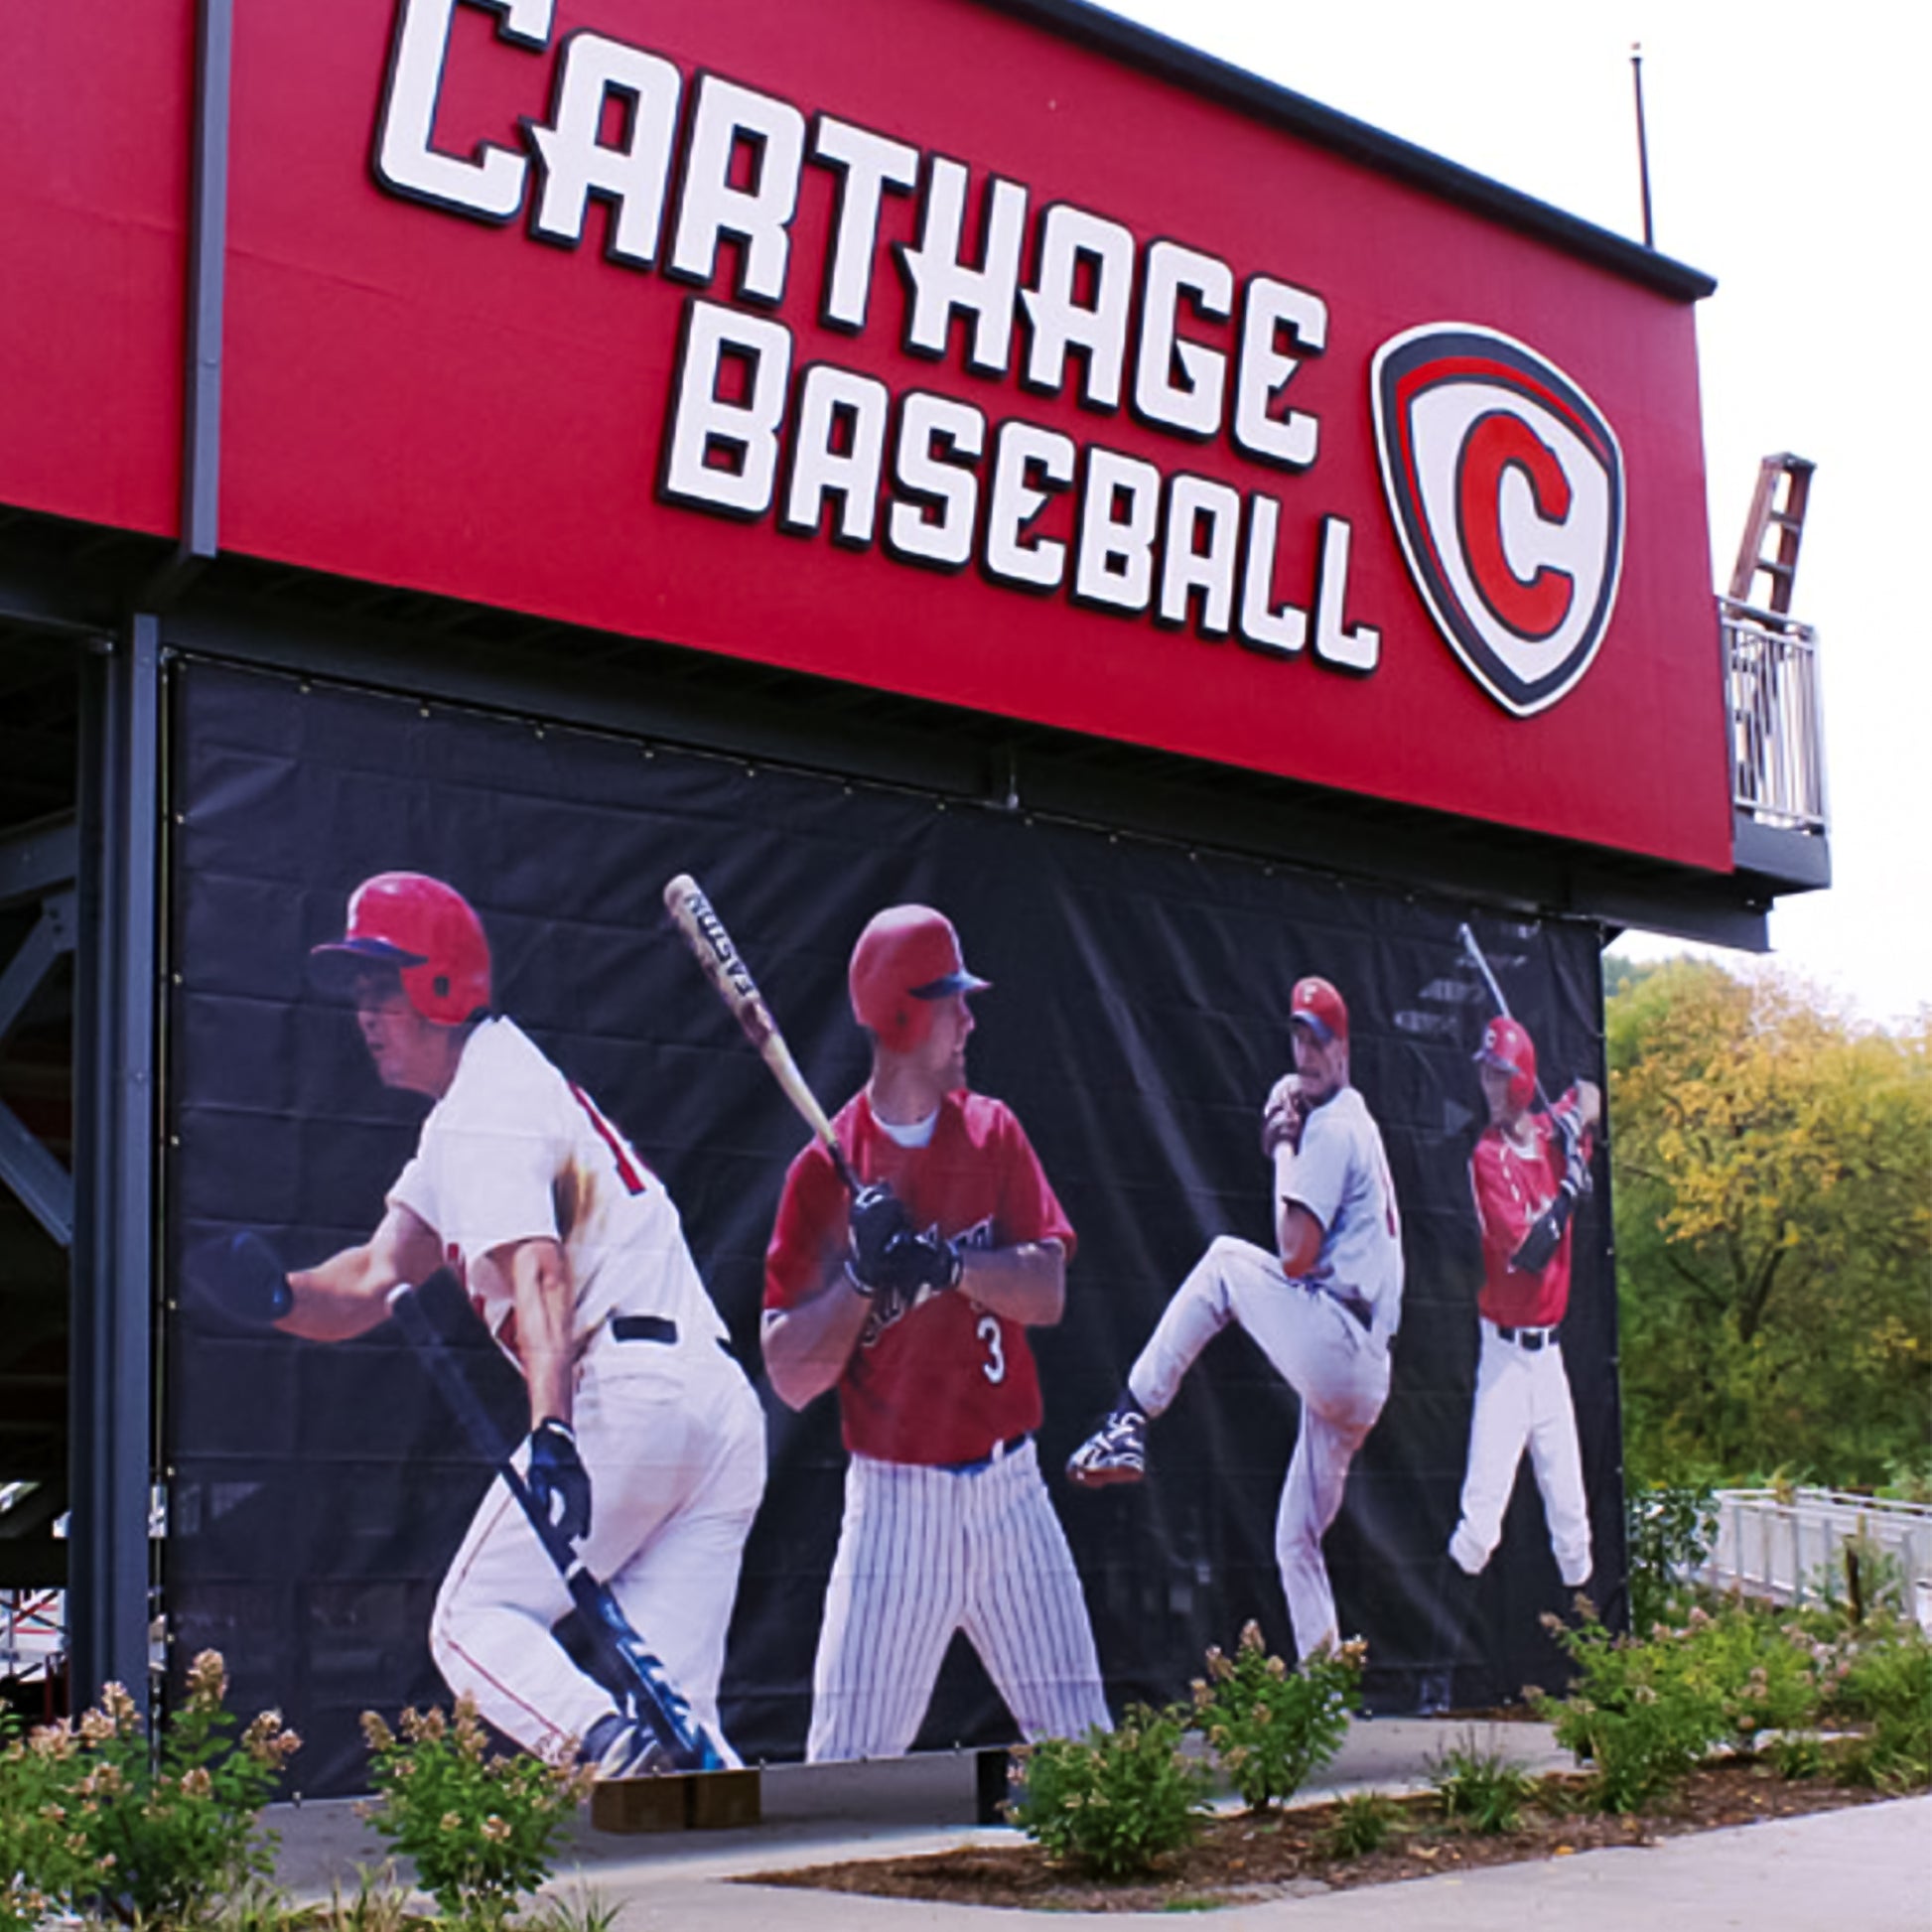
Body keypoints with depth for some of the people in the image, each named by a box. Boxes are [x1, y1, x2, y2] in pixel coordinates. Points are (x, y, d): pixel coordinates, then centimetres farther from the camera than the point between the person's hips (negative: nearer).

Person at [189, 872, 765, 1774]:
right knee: (671, 1699, 5)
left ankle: (613, 1746, -24)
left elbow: (538, 1275, -24)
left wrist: (551, 1433, -38)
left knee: (475, 1619, -1)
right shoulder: (505, 1084, 26)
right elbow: (378, 1279, 17)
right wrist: (276, 1293, -2)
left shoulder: (482, 1113, -5)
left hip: (627, 1389, -9)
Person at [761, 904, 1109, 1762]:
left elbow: (1047, 1292, -5)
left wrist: (946, 1261, -20)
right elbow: (791, 1378, -6)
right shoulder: (826, 1170, -4)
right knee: (847, 1764, -7)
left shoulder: (994, 1133, 7)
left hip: (1011, 1490, 4)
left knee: (1085, 1746, 7)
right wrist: (863, 1275, -20)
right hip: (896, 1498, -3)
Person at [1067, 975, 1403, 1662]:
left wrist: (1283, 1150, -6)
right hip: (1360, 1378, 10)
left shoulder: (1331, 1129, -8)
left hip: (1334, 1344, -10)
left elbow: (1295, 1257, -16)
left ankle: (1130, 1420, -5)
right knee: (1297, 1540, 14)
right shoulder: (1357, 1125, 23)